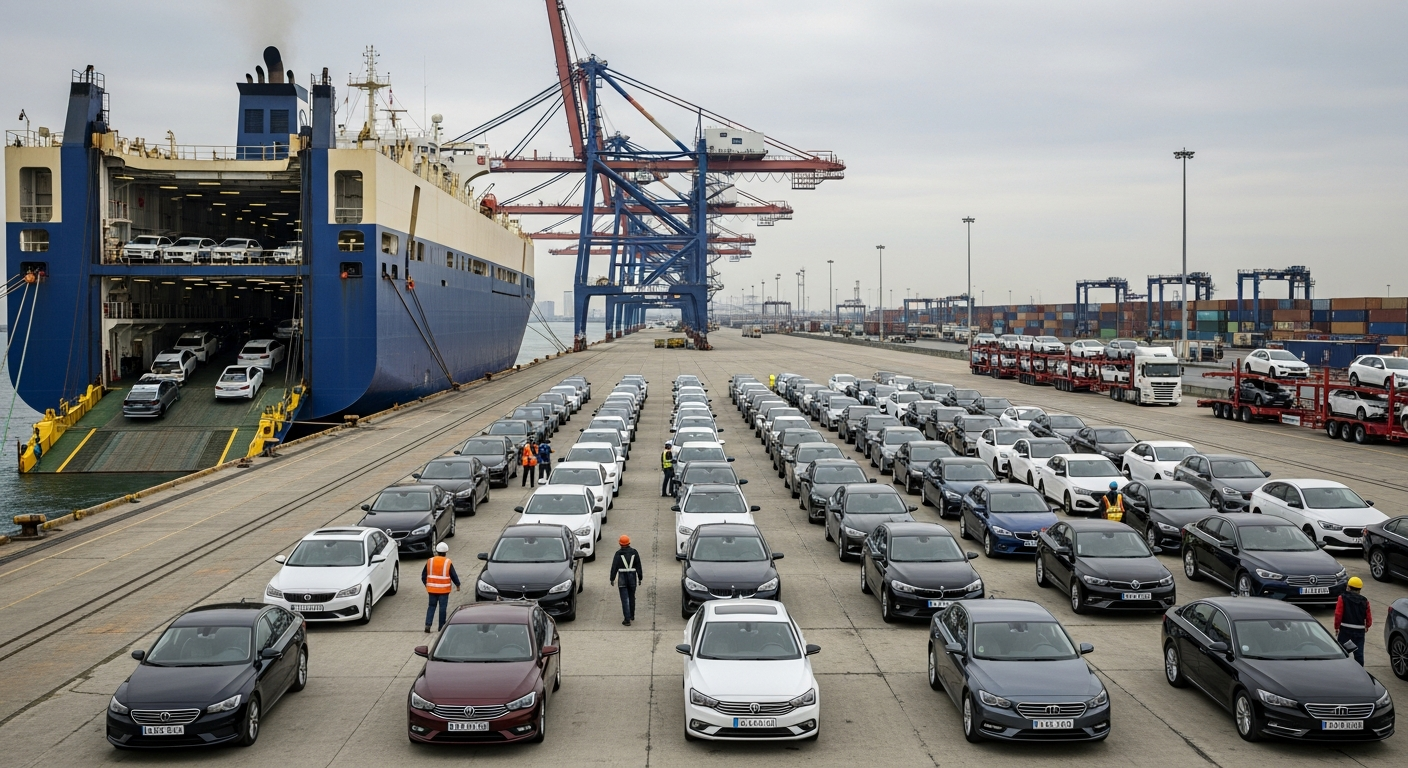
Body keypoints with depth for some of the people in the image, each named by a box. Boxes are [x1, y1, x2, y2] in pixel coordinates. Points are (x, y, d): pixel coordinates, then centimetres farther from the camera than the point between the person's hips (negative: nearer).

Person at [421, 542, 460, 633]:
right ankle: (441, 626, 7)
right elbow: (454, 575, -4)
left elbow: (423, 575, 8)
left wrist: (426, 584, 22)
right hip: (444, 589, -3)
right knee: (443, 607, 4)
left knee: (431, 606, 11)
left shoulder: (430, 561, 1)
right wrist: (457, 585, 10)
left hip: (432, 589, 3)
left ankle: (427, 625, -1)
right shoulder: (448, 562, -7)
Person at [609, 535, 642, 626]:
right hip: (632, 577, 3)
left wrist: (612, 579, -2)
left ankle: (627, 620, -8)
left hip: (622, 578, -3)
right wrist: (640, 578, 10)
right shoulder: (634, 552, 1)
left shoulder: (618, 553, -8)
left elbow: (614, 567, -8)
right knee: (632, 597, 21)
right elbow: (638, 566, 3)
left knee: (625, 600, -2)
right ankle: (632, 615, 36)